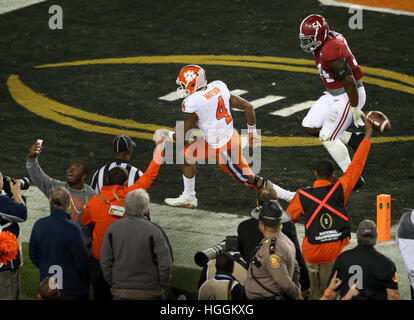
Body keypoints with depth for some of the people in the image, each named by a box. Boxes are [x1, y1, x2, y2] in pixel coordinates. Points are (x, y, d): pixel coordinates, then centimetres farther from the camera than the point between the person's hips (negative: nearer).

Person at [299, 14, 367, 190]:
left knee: (327, 137, -8)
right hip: (333, 94, 10)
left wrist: (355, 110, -21)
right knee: (309, 126, 10)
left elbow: (349, 82, -27)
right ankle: (354, 139, 15)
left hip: (348, 96, -10)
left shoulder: (331, 52, -29)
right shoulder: (329, 39, 3)